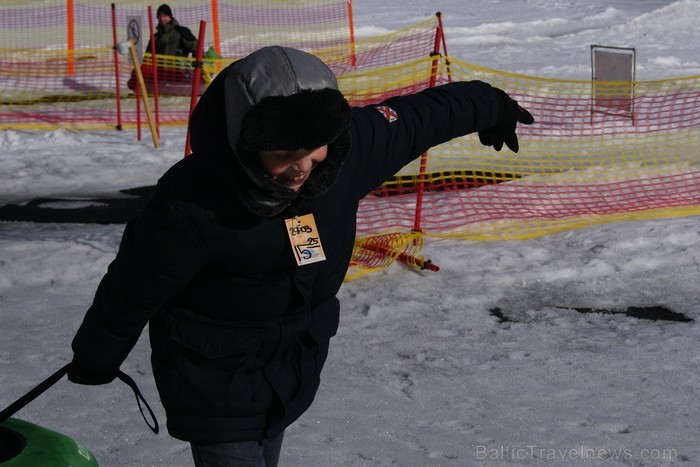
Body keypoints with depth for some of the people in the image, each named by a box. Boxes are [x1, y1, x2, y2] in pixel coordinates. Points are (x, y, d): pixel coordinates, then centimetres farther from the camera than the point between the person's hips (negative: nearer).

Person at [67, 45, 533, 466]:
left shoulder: (349, 143, -18)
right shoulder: (189, 207, -32)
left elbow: (417, 116, 3)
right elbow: (130, 292, -15)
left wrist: (489, 106, 21)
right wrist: (95, 361, 1)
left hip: (293, 375, 6)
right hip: (216, 385, -6)